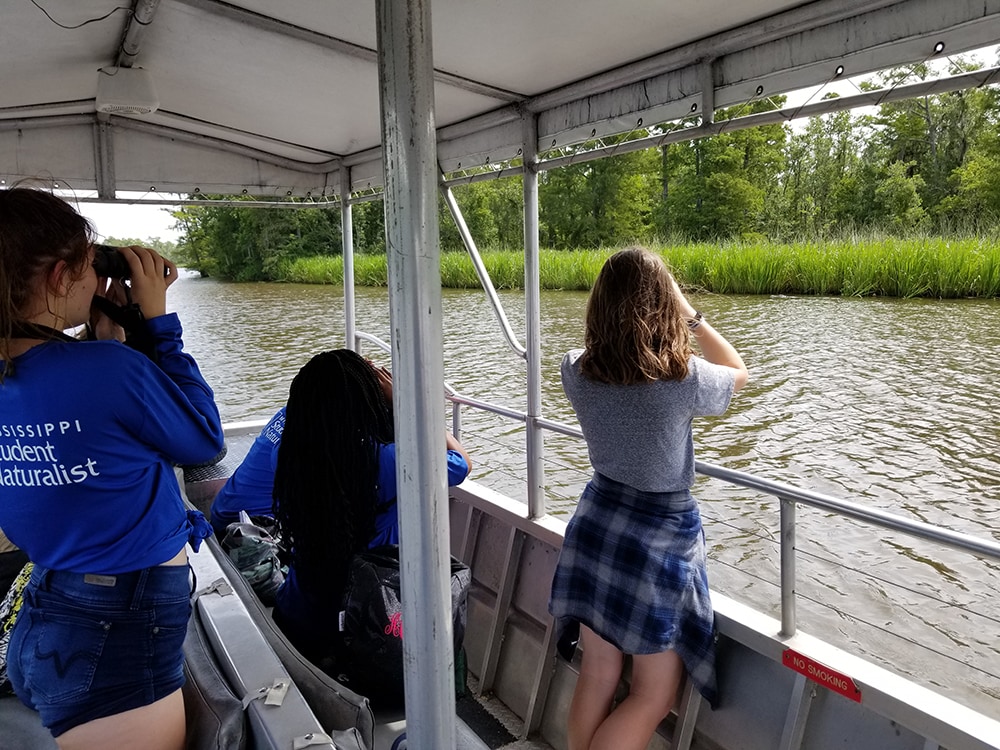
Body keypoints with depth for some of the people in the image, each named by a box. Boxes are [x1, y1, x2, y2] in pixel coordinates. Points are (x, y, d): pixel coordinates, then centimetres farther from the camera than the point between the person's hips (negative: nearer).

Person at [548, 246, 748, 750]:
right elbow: (738, 372, 2)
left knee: (596, 677, 19)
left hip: (596, 524, 5)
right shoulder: (683, 379, -21)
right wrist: (691, 315, 4)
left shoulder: (577, 371, -10)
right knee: (653, 697, 13)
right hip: (661, 536, -5)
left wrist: (621, 302, 9)